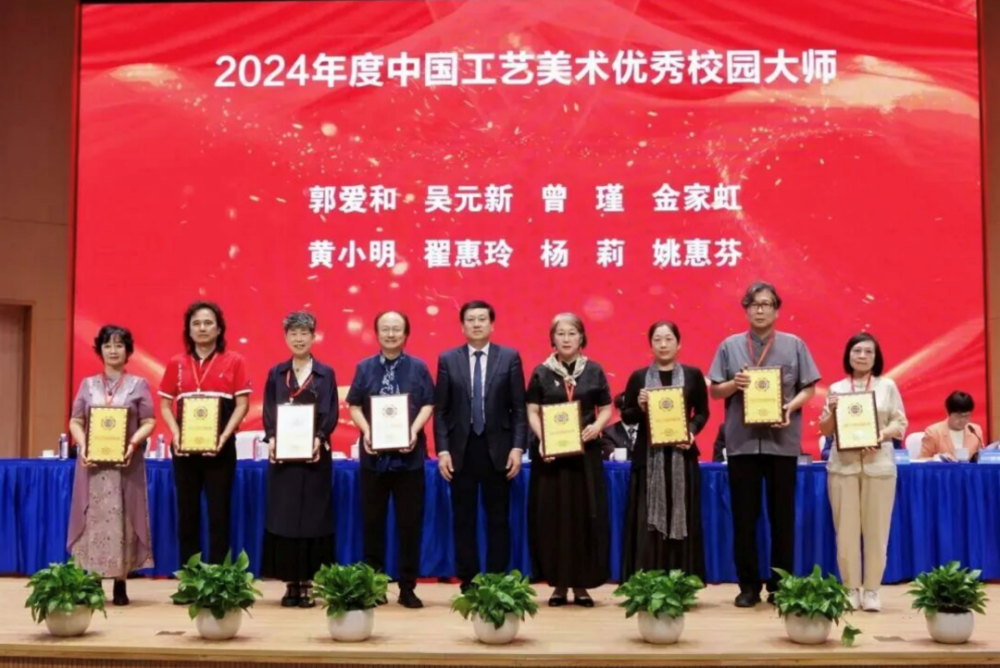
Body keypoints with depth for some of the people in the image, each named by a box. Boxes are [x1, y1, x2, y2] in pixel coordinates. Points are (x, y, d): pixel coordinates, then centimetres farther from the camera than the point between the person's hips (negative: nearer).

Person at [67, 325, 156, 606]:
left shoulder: (138, 384, 6)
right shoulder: (88, 384, 12)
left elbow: (149, 422, 0)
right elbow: (75, 421, 8)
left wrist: (133, 443, -17)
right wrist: (83, 445, -10)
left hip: (125, 461, -2)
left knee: (122, 518, -3)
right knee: (93, 517, -1)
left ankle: (120, 585, 0)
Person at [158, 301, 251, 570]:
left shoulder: (234, 361, 2)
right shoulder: (176, 363, 7)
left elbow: (242, 404, -1)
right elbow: (165, 405, 8)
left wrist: (224, 436, -14)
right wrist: (176, 434, -9)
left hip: (220, 447, -2)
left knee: (219, 513, 0)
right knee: (187, 513, 5)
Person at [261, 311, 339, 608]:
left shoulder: (325, 374, 6)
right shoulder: (276, 374, 10)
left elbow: (331, 414, 0)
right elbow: (268, 412, 5)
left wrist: (319, 439, -17)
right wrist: (271, 439, -13)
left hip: (314, 455, -1)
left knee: (313, 516, -1)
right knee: (284, 516, 0)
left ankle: (308, 583, 4)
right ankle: (290, 583, 7)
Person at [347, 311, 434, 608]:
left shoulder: (418, 367, 3)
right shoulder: (365, 367, 7)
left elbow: (428, 404, 1)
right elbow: (354, 405, 5)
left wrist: (415, 430, -14)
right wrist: (366, 431, -12)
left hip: (409, 453, -1)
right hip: (373, 453, 1)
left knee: (410, 522, 2)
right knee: (373, 520, 6)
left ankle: (407, 587, 9)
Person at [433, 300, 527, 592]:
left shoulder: (510, 357, 3)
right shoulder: (448, 359, 4)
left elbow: (519, 408, 1)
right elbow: (440, 410, 3)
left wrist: (517, 447, -7)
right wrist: (442, 450, -6)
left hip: (497, 449, 0)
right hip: (461, 449, 1)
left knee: (498, 519, 4)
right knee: (464, 520, 5)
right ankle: (467, 583, 12)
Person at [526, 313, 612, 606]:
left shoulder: (594, 371, 5)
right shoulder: (541, 372, 3)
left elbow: (607, 408, 7)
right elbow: (532, 411, 1)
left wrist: (597, 426, -14)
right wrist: (542, 439, -15)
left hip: (585, 452, 1)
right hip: (551, 451, 0)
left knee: (585, 516, 1)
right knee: (552, 516, 0)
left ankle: (581, 584, 8)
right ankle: (558, 584, 8)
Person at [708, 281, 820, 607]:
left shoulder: (794, 345, 5)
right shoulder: (730, 346, 6)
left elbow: (809, 389, 4)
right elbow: (715, 391, 8)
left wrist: (791, 407, -14)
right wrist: (734, 384, -12)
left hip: (782, 442, 0)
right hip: (742, 441, 1)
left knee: (782, 515, 5)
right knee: (744, 516, 5)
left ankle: (780, 584, 15)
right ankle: (748, 585, 14)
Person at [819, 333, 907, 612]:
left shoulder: (887, 386, 7)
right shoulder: (836, 388, 10)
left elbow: (900, 423, 4)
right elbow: (825, 430, 10)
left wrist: (882, 435, -14)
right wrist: (831, 412, -9)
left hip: (879, 465, -1)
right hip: (843, 465, 1)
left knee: (876, 530, -1)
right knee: (846, 530, -2)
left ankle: (872, 590, 7)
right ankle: (851, 589, 6)